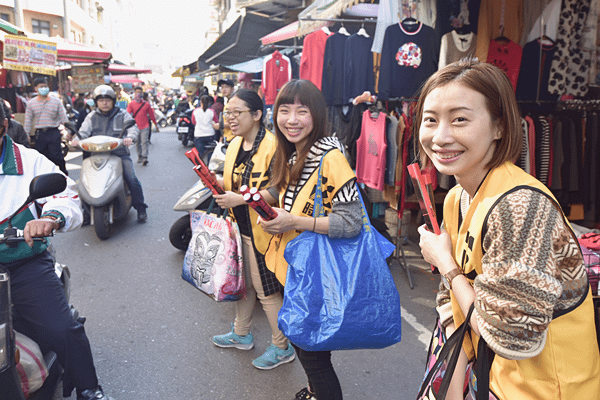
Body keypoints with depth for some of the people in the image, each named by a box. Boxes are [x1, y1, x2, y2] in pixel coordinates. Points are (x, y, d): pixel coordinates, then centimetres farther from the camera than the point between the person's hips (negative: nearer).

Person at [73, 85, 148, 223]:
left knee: (132, 179, -19)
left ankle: (140, 208, -3)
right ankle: (86, 210, 6)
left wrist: (130, 137, -28)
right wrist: (78, 139, -18)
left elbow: (132, 127, -5)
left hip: (120, 153, -2)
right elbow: (84, 131, 5)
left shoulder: (123, 115, 10)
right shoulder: (91, 117, 16)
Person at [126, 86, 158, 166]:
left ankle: (145, 158, -15)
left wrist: (156, 125, 19)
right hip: (135, 127, 1)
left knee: (144, 142, -12)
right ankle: (140, 156, 25)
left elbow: (151, 114, 14)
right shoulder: (131, 104, 4)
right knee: (137, 143, 11)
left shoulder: (146, 104, 6)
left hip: (145, 127, -1)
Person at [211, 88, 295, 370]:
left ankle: (282, 347, 22)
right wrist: (218, 184, 1)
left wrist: (240, 199, -28)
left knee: (267, 290, 3)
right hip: (239, 226, 8)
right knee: (242, 283, 21)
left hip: (261, 229, -8)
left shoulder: (272, 146, -18)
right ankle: (241, 334, 42)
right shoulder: (234, 145, 11)